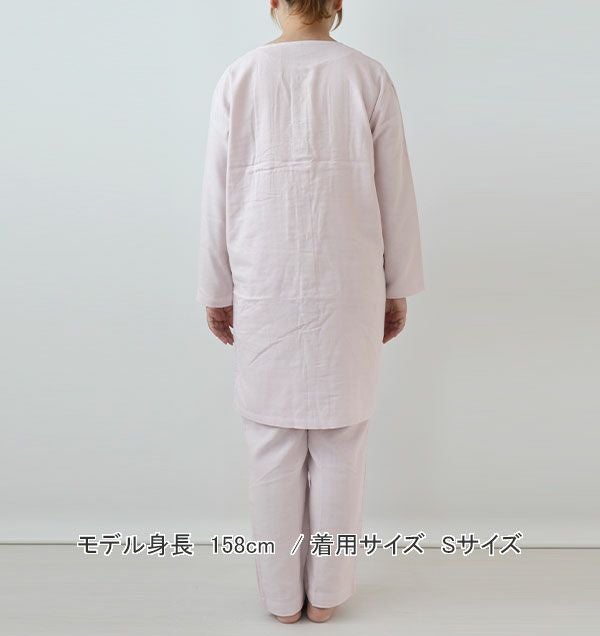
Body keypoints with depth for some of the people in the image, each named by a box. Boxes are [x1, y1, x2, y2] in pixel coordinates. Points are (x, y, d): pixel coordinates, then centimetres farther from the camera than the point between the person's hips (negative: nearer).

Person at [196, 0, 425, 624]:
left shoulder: (238, 78, 0)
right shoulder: (368, 76, 0)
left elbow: (217, 197, -1)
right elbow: (396, 196, 0)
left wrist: (217, 291, 9)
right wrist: (397, 288, 9)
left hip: (266, 292, 0)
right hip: (347, 292, 0)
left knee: (273, 448, 11)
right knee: (339, 448, 12)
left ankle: (282, 594, 27)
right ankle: (326, 592, 27)